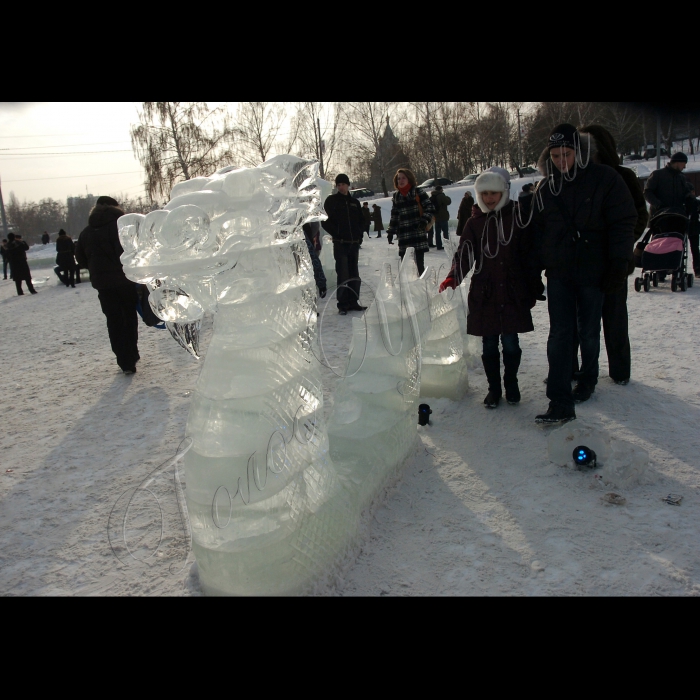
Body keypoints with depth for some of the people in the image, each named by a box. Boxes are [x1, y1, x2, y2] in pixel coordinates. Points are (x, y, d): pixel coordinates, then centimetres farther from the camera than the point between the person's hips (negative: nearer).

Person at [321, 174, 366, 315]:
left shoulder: (354, 202, 14)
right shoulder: (331, 200, 2)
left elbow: (362, 220, 21)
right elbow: (325, 221, -3)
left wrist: (359, 235, 8)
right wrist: (336, 233, -10)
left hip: (354, 243, 5)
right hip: (340, 244, -5)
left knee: (354, 274, 9)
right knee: (343, 275, -8)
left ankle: (353, 302, 17)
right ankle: (343, 305, -3)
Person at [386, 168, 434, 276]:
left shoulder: (418, 192, 2)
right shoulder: (396, 196, 16)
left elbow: (430, 208, 0)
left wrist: (425, 220, -14)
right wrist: (391, 232, 15)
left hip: (418, 234, -4)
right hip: (403, 235, 4)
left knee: (419, 263, -9)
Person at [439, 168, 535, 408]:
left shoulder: (518, 218, 2)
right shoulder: (475, 222, 5)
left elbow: (529, 256, 4)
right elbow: (465, 254, -4)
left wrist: (531, 290, 4)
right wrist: (453, 277, -22)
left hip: (513, 293, -1)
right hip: (484, 293, 1)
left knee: (510, 342, 3)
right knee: (489, 344, 6)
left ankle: (511, 384, 24)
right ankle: (494, 388, 21)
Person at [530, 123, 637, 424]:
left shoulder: (604, 179, -5)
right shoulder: (546, 188, 6)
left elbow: (623, 223, -6)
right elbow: (537, 233, 10)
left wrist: (619, 264, -12)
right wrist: (534, 272, 7)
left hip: (593, 273, -2)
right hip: (559, 275, 2)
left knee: (589, 333, 11)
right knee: (559, 336, -5)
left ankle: (587, 382, 36)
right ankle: (560, 403, -6)